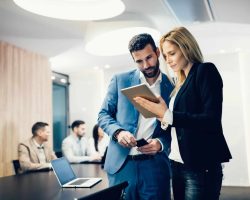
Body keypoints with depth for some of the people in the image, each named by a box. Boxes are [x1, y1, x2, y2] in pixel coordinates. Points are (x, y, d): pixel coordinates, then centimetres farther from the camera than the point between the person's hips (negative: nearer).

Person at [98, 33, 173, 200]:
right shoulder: (120, 80, 4)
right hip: (121, 164, 0)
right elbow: (104, 114, 7)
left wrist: (161, 143, -14)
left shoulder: (172, 87, 3)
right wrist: (118, 132, -13)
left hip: (155, 165, 0)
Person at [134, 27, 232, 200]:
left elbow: (212, 121, -17)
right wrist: (164, 120, -3)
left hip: (201, 166, -7)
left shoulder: (206, 71, -6)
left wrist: (168, 116, -19)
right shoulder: (181, 83, 15)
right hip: (178, 164, 8)